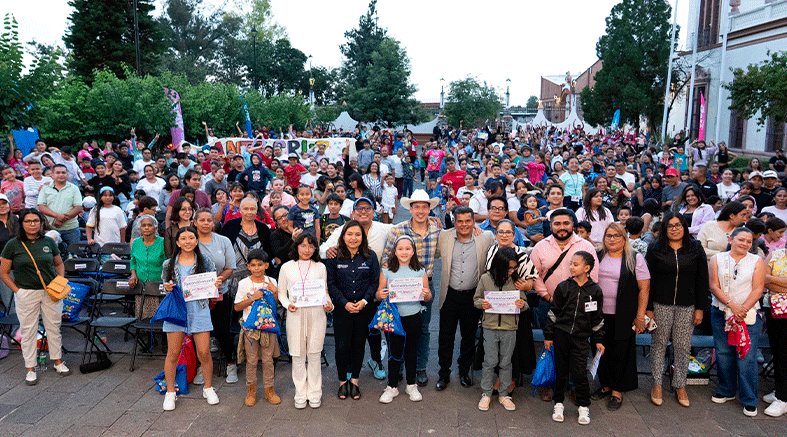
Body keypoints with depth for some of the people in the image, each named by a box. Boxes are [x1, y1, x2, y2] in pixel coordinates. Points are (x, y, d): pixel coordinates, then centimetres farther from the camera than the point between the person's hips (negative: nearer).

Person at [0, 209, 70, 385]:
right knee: (28, 330, 5)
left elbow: (59, 264, 15)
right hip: (26, 294, -2)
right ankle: (30, 369, 17)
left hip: (50, 292, 2)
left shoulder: (49, 242, 3)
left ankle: (58, 361, 25)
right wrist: (17, 291, -8)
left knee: (54, 327, 10)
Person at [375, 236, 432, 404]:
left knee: (411, 352, 12)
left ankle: (411, 385, 29)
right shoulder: (387, 271, 0)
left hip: (413, 317, 1)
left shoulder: (420, 271, 2)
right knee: (394, 353, 6)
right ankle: (392, 387, 21)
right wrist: (380, 295, -19)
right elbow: (378, 294, 3)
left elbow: (428, 296, 5)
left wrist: (426, 294, -17)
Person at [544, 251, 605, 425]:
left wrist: (598, 340, 9)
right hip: (561, 335, 1)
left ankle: (583, 407, 16)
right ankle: (559, 404, 25)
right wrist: (548, 336, 4)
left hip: (581, 338, -1)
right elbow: (553, 312, 5)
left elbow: (597, 318, 9)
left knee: (579, 373, -3)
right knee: (561, 371, 9)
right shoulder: (563, 287, 0)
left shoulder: (595, 291, 0)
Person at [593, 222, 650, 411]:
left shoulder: (635, 259, -2)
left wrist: (640, 316, -9)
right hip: (599, 315, 4)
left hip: (623, 317, -4)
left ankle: (617, 391, 15)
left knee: (620, 353, 3)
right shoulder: (597, 257, 8)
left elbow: (644, 288, -5)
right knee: (601, 350, 11)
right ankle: (606, 385, 27)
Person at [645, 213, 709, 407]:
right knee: (659, 344, 6)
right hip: (661, 305, -1)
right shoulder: (656, 250, 1)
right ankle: (657, 384, 16)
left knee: (683, 346, 5)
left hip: (687, 307, 1)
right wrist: (647, 308, -4)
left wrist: (700, 308, 0)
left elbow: (702, 280, 6)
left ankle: (680, 386, 19)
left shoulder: (696, 249, 5)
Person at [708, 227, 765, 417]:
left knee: (747, 358, -3)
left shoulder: (757, 261, 4)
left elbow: (758, 289, -3)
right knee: (723, 354, 7)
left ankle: (750, 401, 8)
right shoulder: (717, 259, 5)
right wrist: (732, 305, -14)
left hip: (749, 315, -1)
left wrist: (743, 309, -15)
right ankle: (726, 391, 26)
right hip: (721, 314, 1)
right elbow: (714, 286, -2)